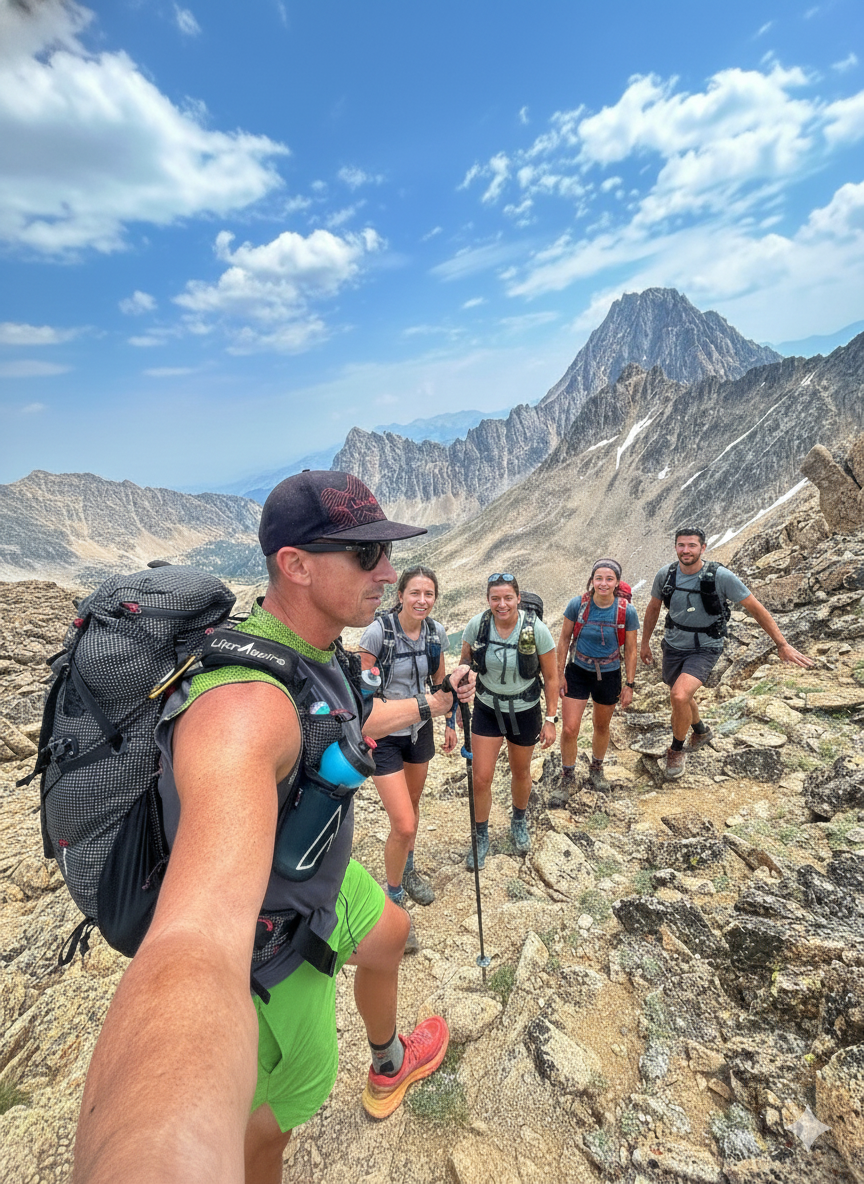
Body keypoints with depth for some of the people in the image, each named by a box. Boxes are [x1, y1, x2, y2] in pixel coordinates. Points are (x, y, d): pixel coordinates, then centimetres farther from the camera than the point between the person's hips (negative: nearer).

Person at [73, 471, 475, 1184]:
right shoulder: (245, 703, -42)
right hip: (269, 945, -8)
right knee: (282, 1110, 17)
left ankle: (388, 1070, 65)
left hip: (321, 877, 9)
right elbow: (196, 943, -55)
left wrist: (430, 706, 22)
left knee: (387, 935, 31)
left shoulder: (316, 650, -9)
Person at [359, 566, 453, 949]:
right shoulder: (378, 631, -22)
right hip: (384, 736, -5)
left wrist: (449, 723, 12)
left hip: (420, 730, 5)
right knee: (403, 825, -5)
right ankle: (394, 900, 22)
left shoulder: (437, 632, -7)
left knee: (412, 805, 23)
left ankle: (407, 870, 51)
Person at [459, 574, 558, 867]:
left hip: (525, 712, 0)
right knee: (481, 778, 1)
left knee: (521, 773, 20)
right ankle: (481, 838, 28)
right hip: (487, 710, 1)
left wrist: (550, 719, -8)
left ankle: (518, 822, 51)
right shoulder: (477, 625, -17)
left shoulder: (536, 629, -21)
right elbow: (464, 665, 0)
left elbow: (551, 677, -10)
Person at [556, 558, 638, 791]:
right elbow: (564, 639, -3)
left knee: (602, 727, 20)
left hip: (609, 675, 1)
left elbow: (630, 650, -3)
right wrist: (560, 674, -2)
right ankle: (568, 777, 19)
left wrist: (629, 684, 0)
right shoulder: (577, 605, -15)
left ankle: (596, 769, 45)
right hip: (577, 672, -1)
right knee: (569, 729, -4)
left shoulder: (626, 612, -14)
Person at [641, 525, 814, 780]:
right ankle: (700, 731, 57)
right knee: (680, 697, 23)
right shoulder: (665, 574, -11)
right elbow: (653, 608, 6)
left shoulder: (721, 577, -21)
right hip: (673, 646, 5)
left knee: (679, 695, -25)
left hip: (704, 649, -4)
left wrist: (782, 645, -10)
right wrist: (644, 643, 12)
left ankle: (677, 749, 3)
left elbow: (755, 608, -12)